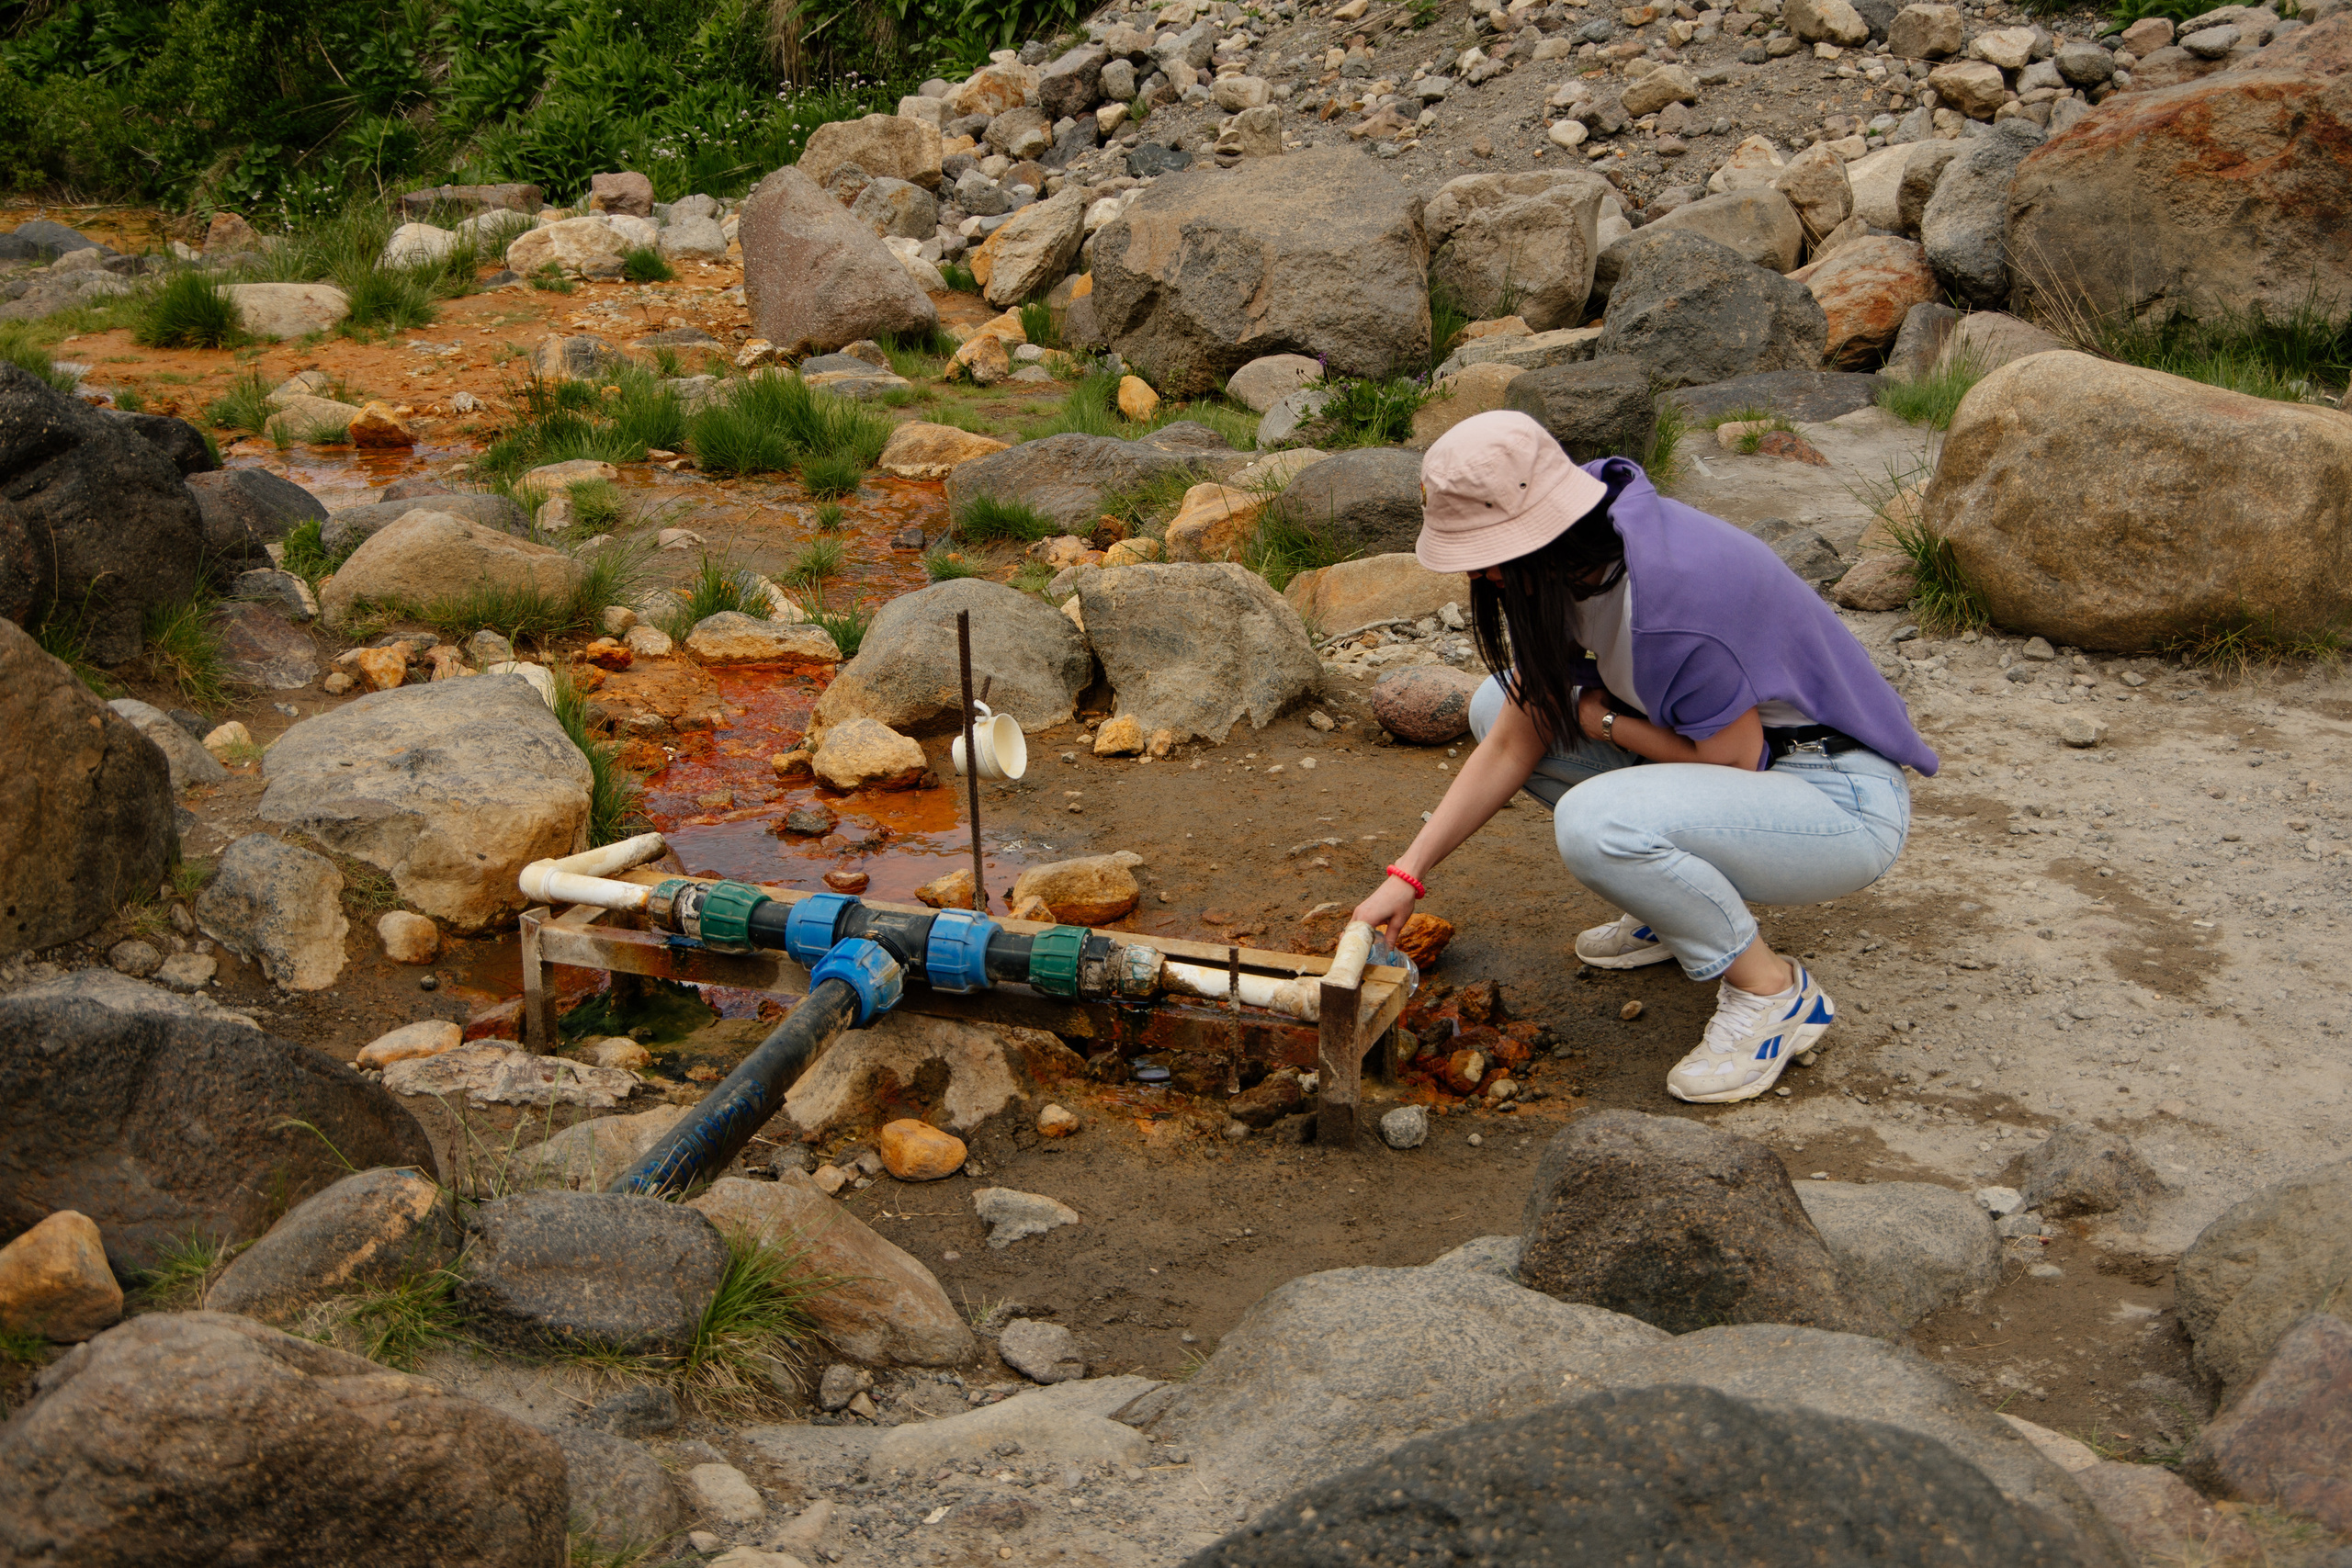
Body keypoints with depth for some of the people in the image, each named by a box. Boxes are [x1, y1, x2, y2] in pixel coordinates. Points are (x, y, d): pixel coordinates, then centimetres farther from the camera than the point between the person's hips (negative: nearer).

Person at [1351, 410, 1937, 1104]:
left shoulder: (1671, 600, -32)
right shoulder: (1579, 560, -4)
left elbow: (1737, 762, -22)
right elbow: (1513, 744, 2)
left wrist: (1603, 719, -10)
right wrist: (1408, 873, -1)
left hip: (1846, 806, -9)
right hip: (1733, 754, 9)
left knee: (1597, 823, -33)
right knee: (1501, 705, 2)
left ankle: (1773, 992, -9)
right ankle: (1677, 906, 12)